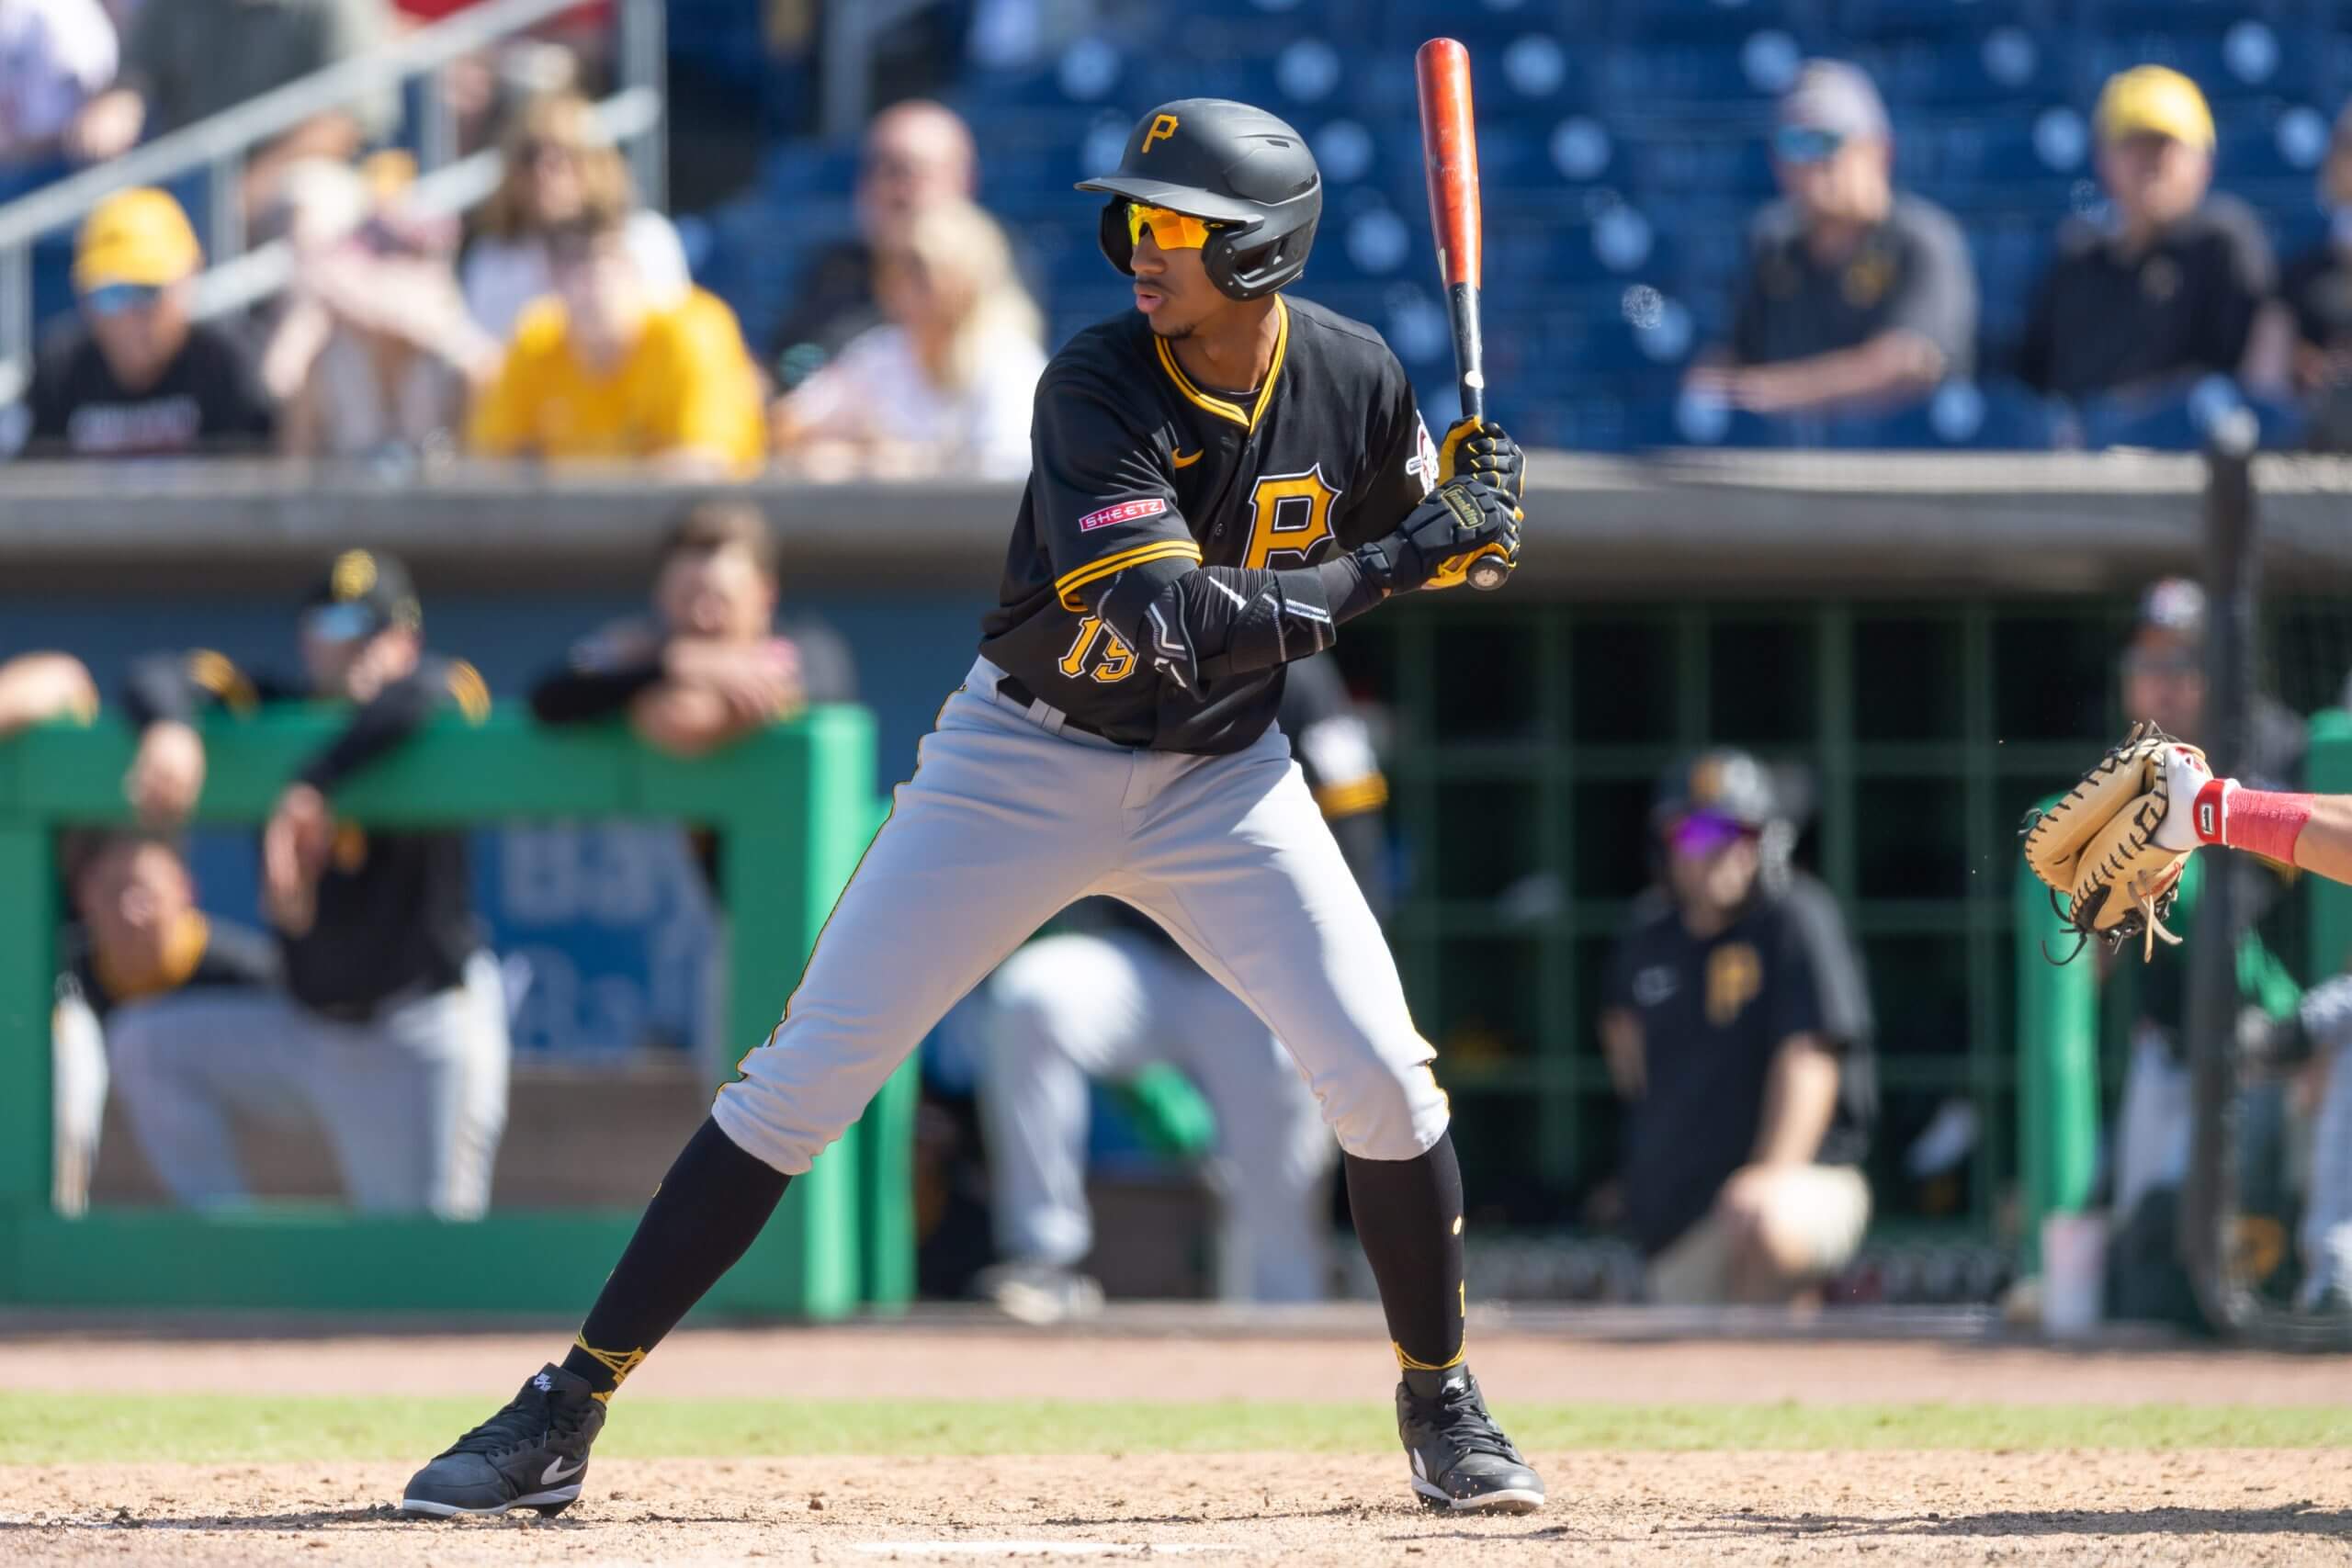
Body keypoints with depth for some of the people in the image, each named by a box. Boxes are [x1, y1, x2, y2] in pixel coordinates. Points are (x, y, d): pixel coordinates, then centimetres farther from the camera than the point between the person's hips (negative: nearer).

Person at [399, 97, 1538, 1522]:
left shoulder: (1358, 379, -9)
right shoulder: (1097, 390, -23)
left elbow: (1405, 550, 10)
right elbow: (1173, 629, -32)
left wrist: (1472, 512, -12)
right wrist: (1397, 559, -31)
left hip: (1222, 773, 3)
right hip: (1028, 758, -3)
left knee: (1380, 1074, -11)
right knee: (800, 1082, -7)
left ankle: (1443, 1405, 14)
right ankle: (563, 1417, -2)